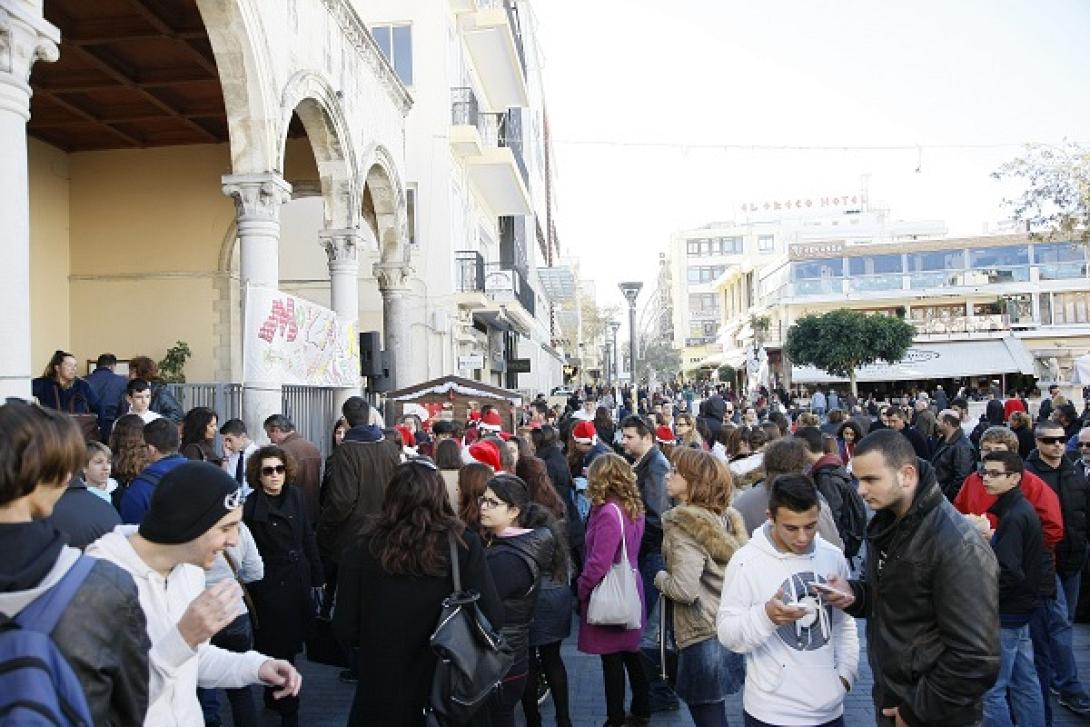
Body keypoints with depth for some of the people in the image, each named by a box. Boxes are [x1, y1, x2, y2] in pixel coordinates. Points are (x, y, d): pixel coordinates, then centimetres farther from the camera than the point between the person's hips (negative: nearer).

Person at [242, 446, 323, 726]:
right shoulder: (250, 507, -12)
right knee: (280, 650, 4)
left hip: (299, 581, 5)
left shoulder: (295, 496, 2)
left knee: (289, 645, 16)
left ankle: (274, 698, 38)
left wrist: (318, 576, 10)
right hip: (270, 587, -5)